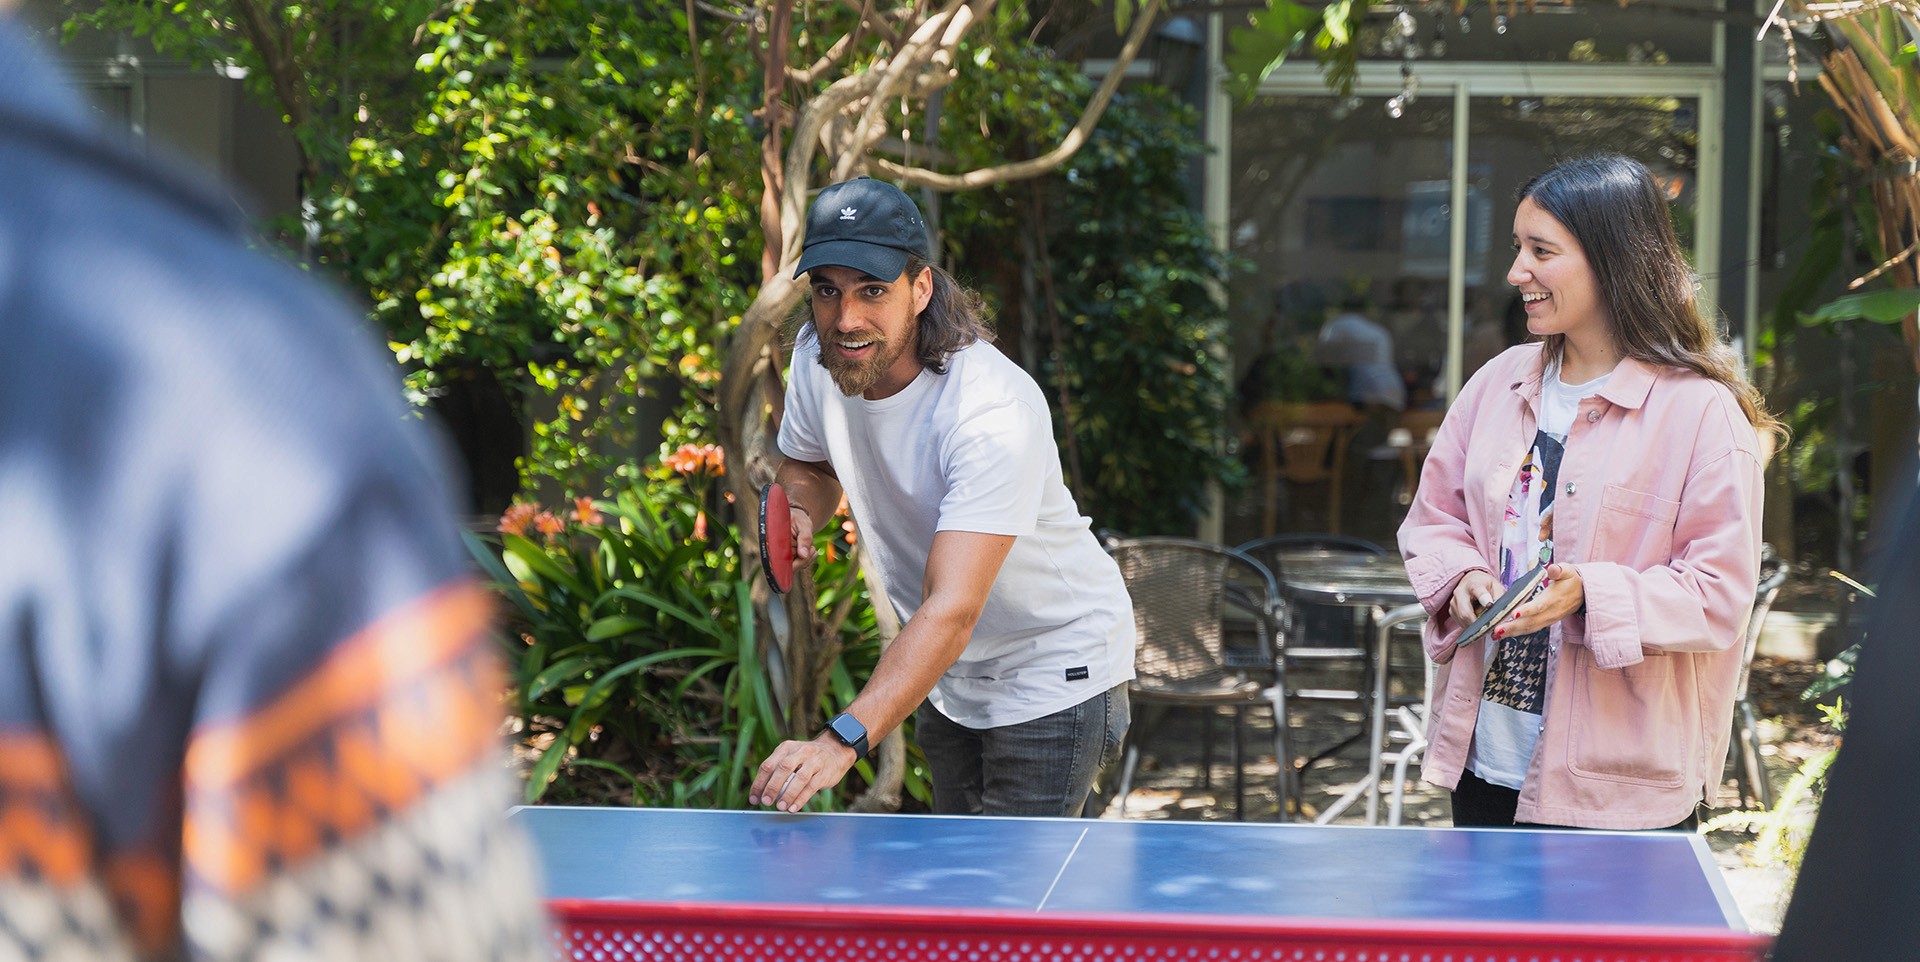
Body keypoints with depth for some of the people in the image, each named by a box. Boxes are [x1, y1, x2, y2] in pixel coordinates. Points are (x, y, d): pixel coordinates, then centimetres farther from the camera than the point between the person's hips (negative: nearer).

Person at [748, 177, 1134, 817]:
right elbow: (806, 463, 12)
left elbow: (953, 610, -43)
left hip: (1054, 675, -7)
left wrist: (842, 741, -55)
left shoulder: (995, 411, -35)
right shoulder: (818, 357, -12)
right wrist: (799, 513, -13)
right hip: (949, 677, 7)